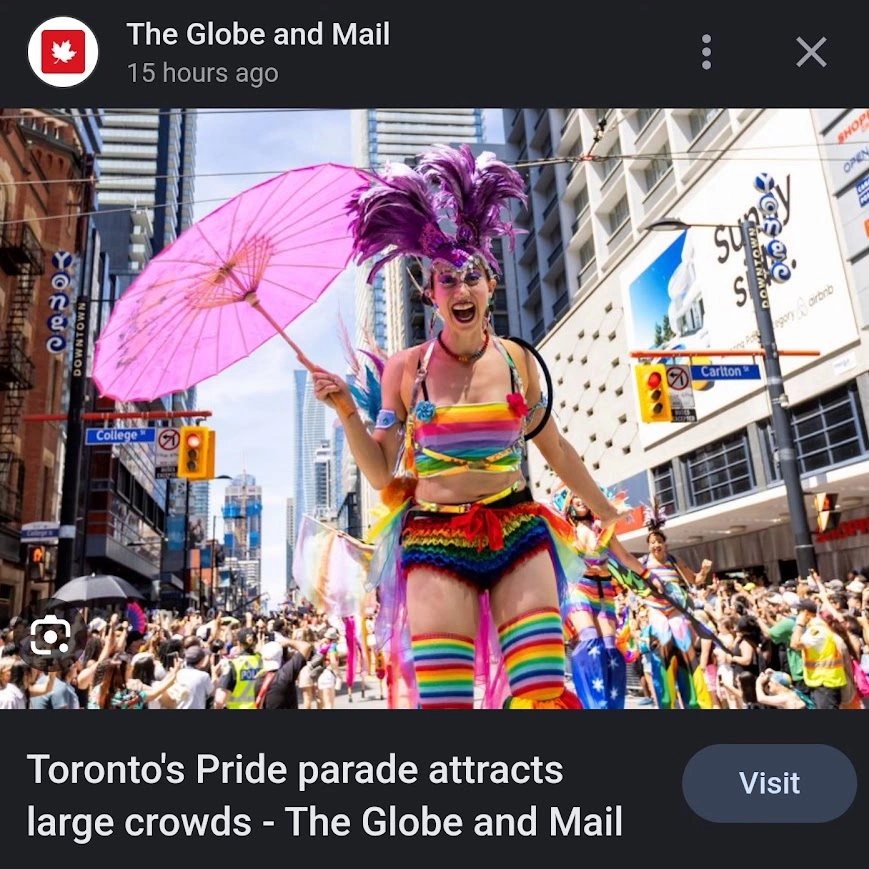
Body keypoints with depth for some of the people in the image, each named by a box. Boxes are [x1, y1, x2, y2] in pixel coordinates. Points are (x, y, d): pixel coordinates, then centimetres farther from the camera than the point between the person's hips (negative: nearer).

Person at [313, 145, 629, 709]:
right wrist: (347, 412, -12)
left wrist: (606, 511, 24)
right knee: (441, 699, -5)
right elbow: (383, 476, 2)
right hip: (435, 540, -1)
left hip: (517, 533, 2)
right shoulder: (406, 368, 0)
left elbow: (556, 450, 16)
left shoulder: (517, 360, 4)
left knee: (544, 692, -6)